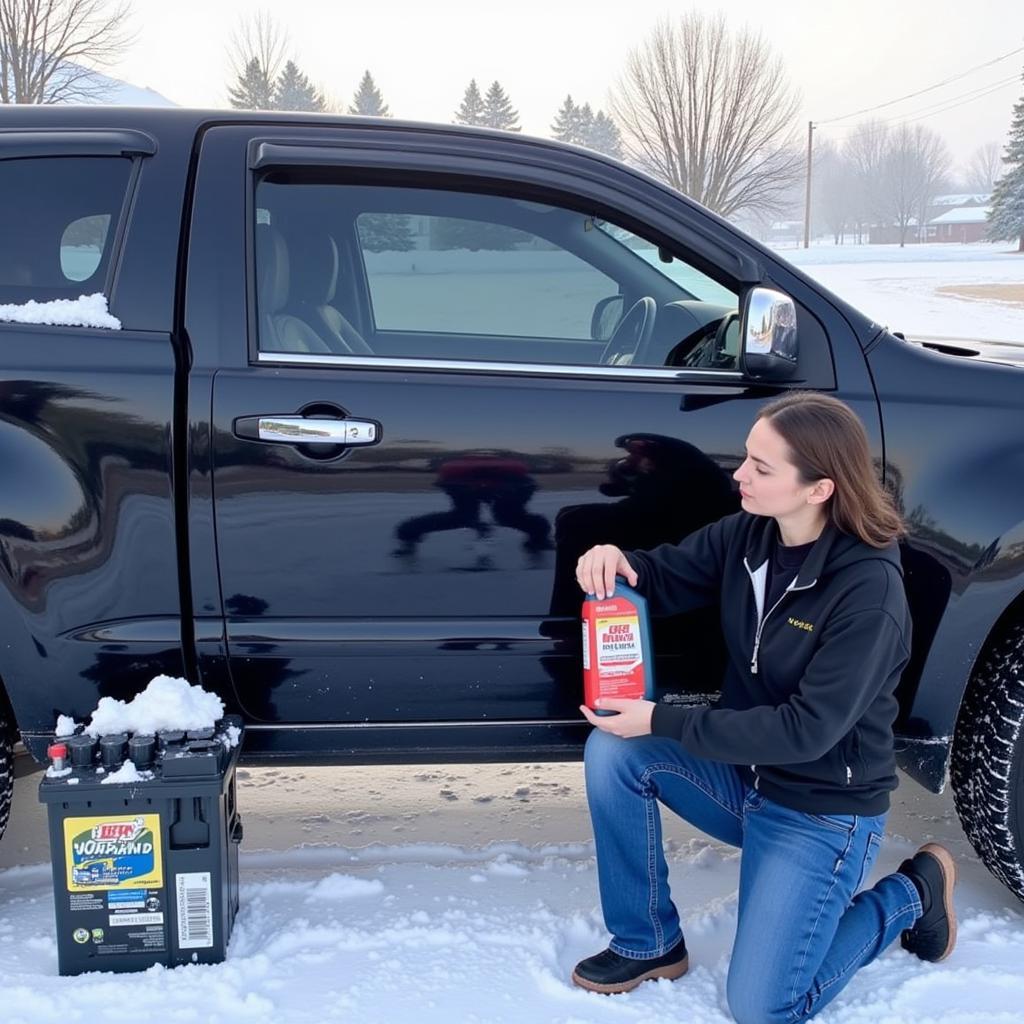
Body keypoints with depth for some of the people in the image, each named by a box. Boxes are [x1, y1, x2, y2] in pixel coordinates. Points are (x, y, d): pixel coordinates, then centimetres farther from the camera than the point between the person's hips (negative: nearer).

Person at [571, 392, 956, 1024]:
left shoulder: (869, 590, -26)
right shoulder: (746, 535, -7)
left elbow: (807, 731, -27)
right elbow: (663, 578, 1)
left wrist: (664, 722, -26)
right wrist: (613, 561, -25)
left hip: (823, 809, -6)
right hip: (743, 770, 6)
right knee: (613, 752, -18)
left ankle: (909, 895, 15)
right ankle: (649, 943, 3)